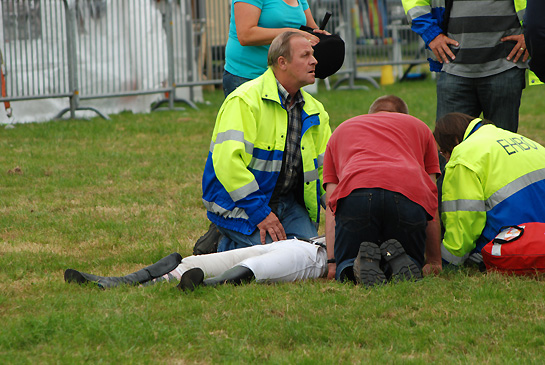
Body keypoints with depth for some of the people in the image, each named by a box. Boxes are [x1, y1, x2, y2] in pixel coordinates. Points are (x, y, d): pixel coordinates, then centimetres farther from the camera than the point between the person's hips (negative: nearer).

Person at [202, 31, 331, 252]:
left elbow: (326, 166, 12)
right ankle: (226, 249, 5)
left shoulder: (314, 111, 8)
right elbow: (228, 160, -26)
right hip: (239, 203, -7)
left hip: (287, 201, 7)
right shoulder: (244, 101, -17)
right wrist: (259, 212, -27)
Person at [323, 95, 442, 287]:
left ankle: (361, 263, -14)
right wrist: (434, 261, 35)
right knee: (411, 269, 24)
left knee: (346, 266, 21)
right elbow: (432, 203, 32)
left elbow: (332, 206, 28)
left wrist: (333, 263, 23)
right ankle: (399, 261, -11)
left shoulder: (341, 130, 38)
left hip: (354, 192, 0)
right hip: (409, 193, 0)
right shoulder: (418, 126, 37)